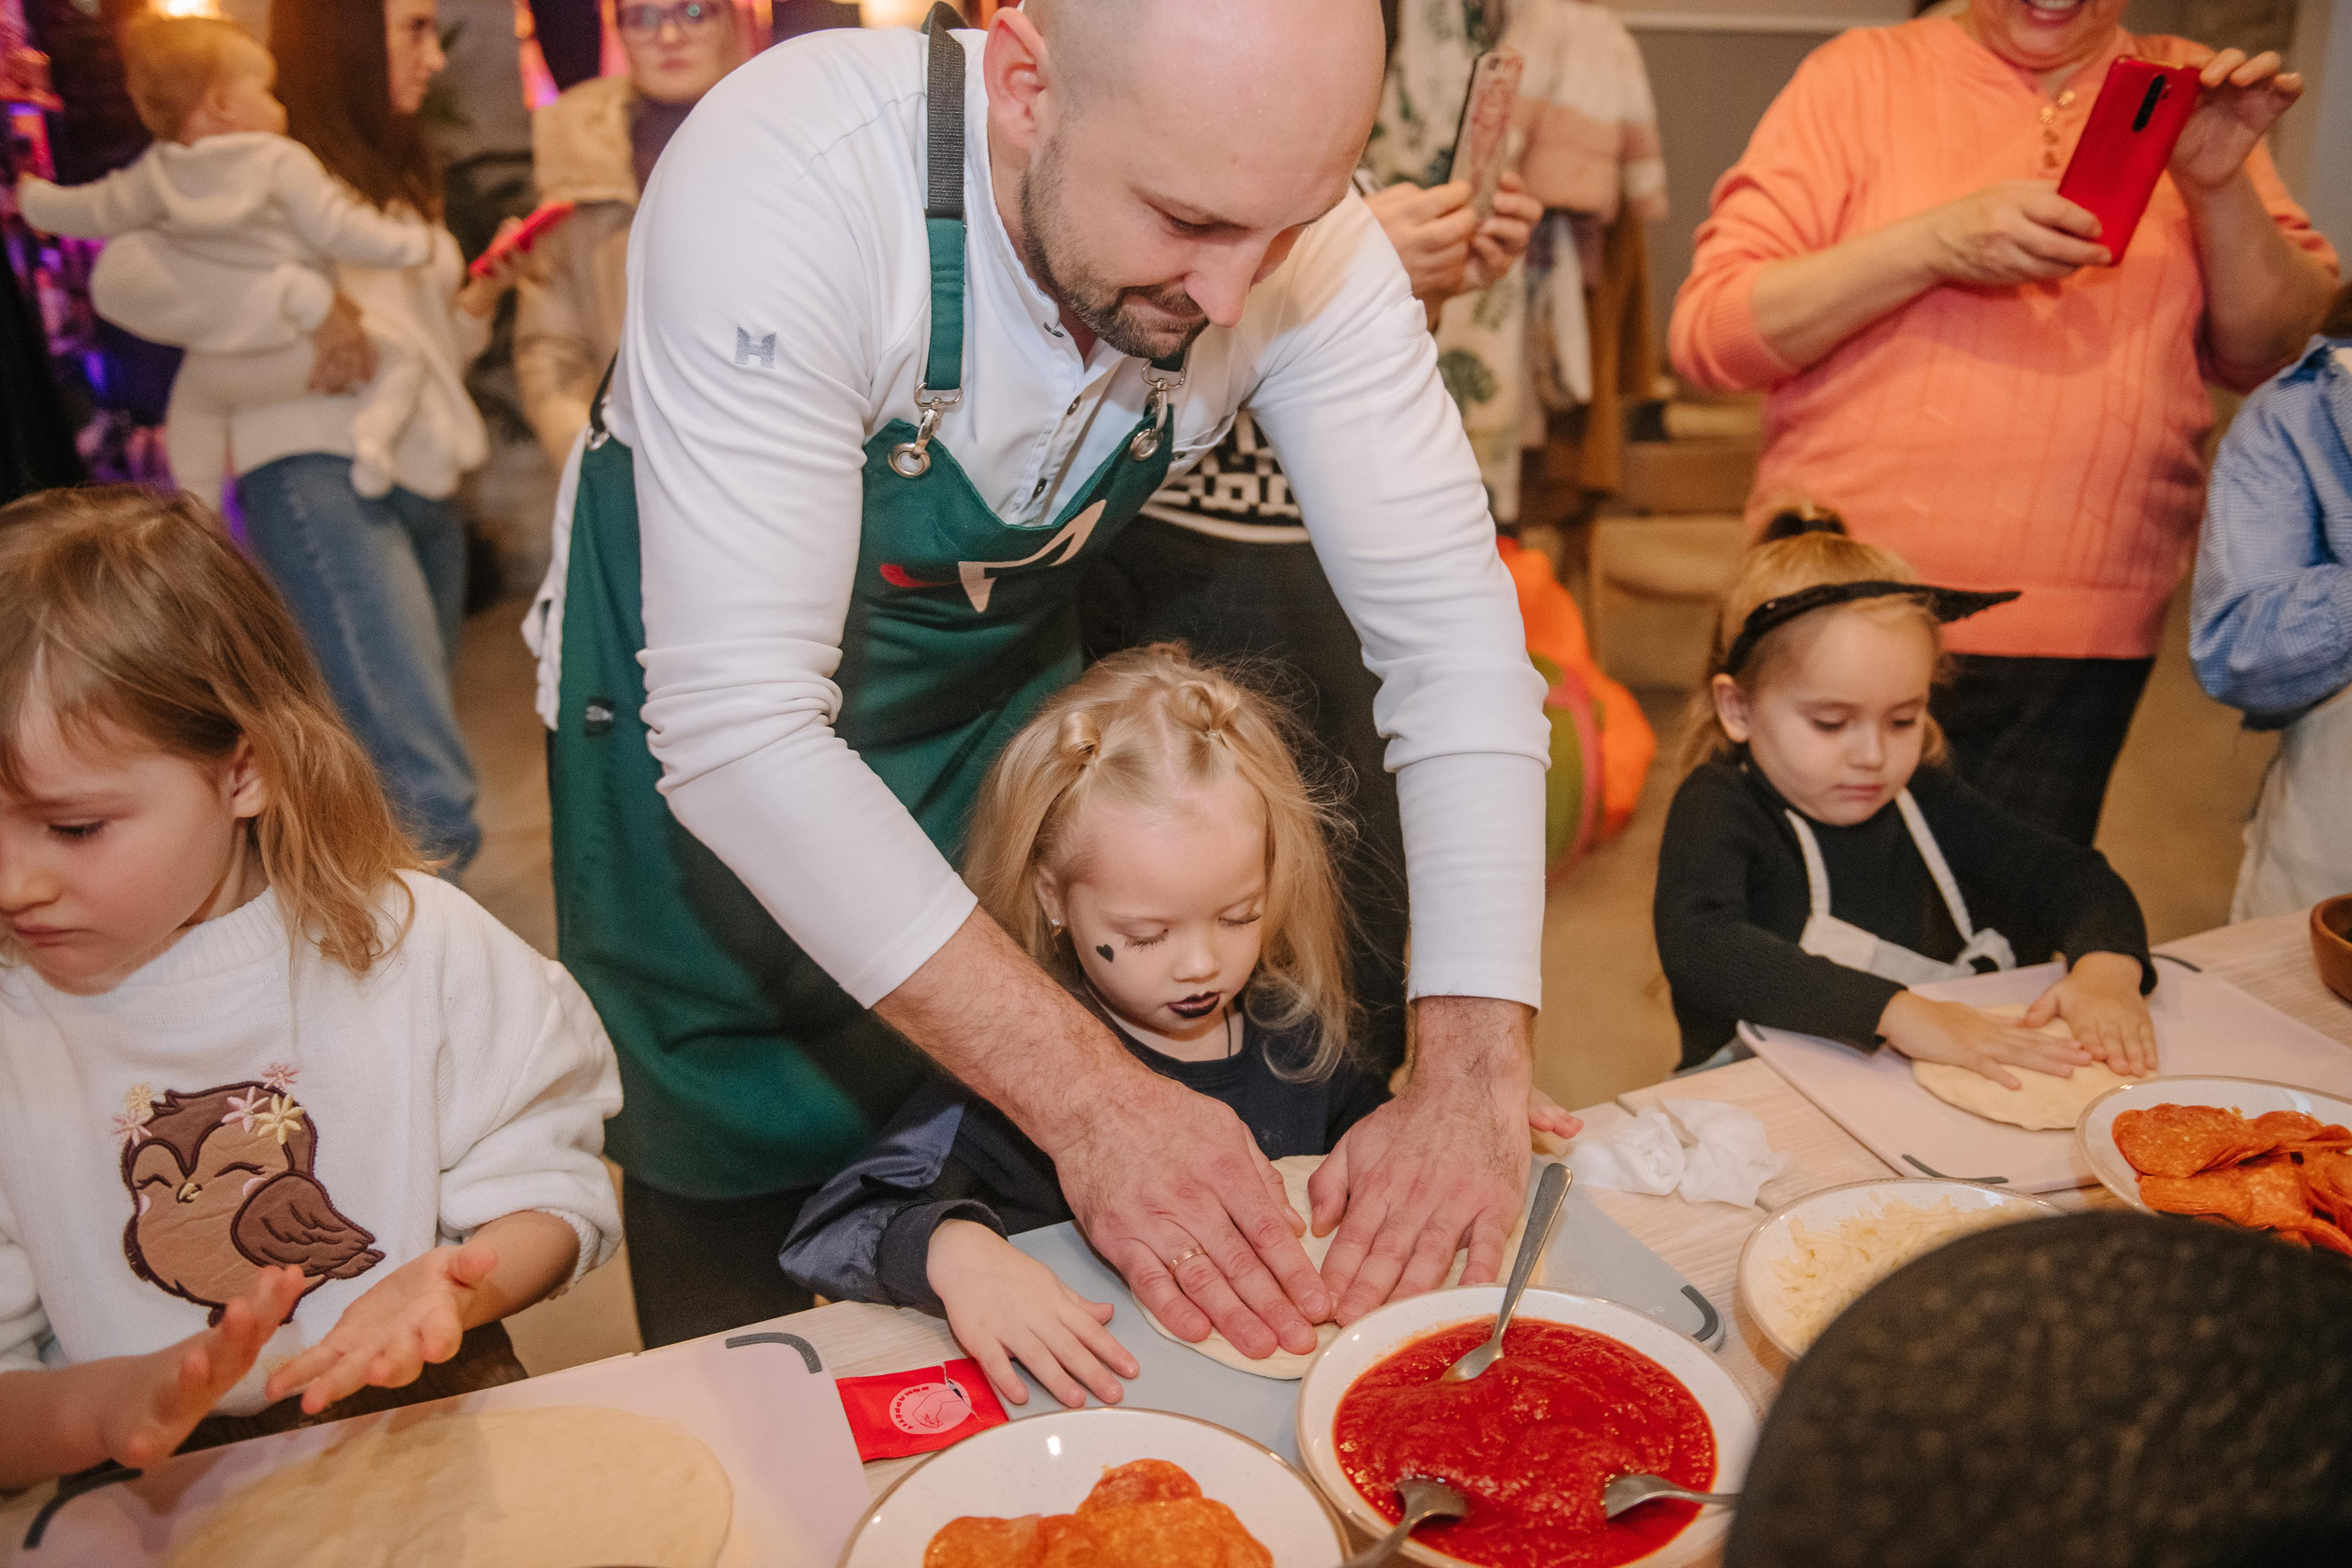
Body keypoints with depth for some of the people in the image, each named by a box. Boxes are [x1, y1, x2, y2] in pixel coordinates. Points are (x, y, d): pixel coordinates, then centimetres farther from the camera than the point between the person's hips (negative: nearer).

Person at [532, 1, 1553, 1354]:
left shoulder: (1295, 230, -23)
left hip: (995, 677, 3)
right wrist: (1090, 1097, -42)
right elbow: (737, 721, -38)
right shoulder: (787, 180, -35)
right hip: (707, 741, -3)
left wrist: (1477, 1076, -32)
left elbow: (1448, 623, -22)